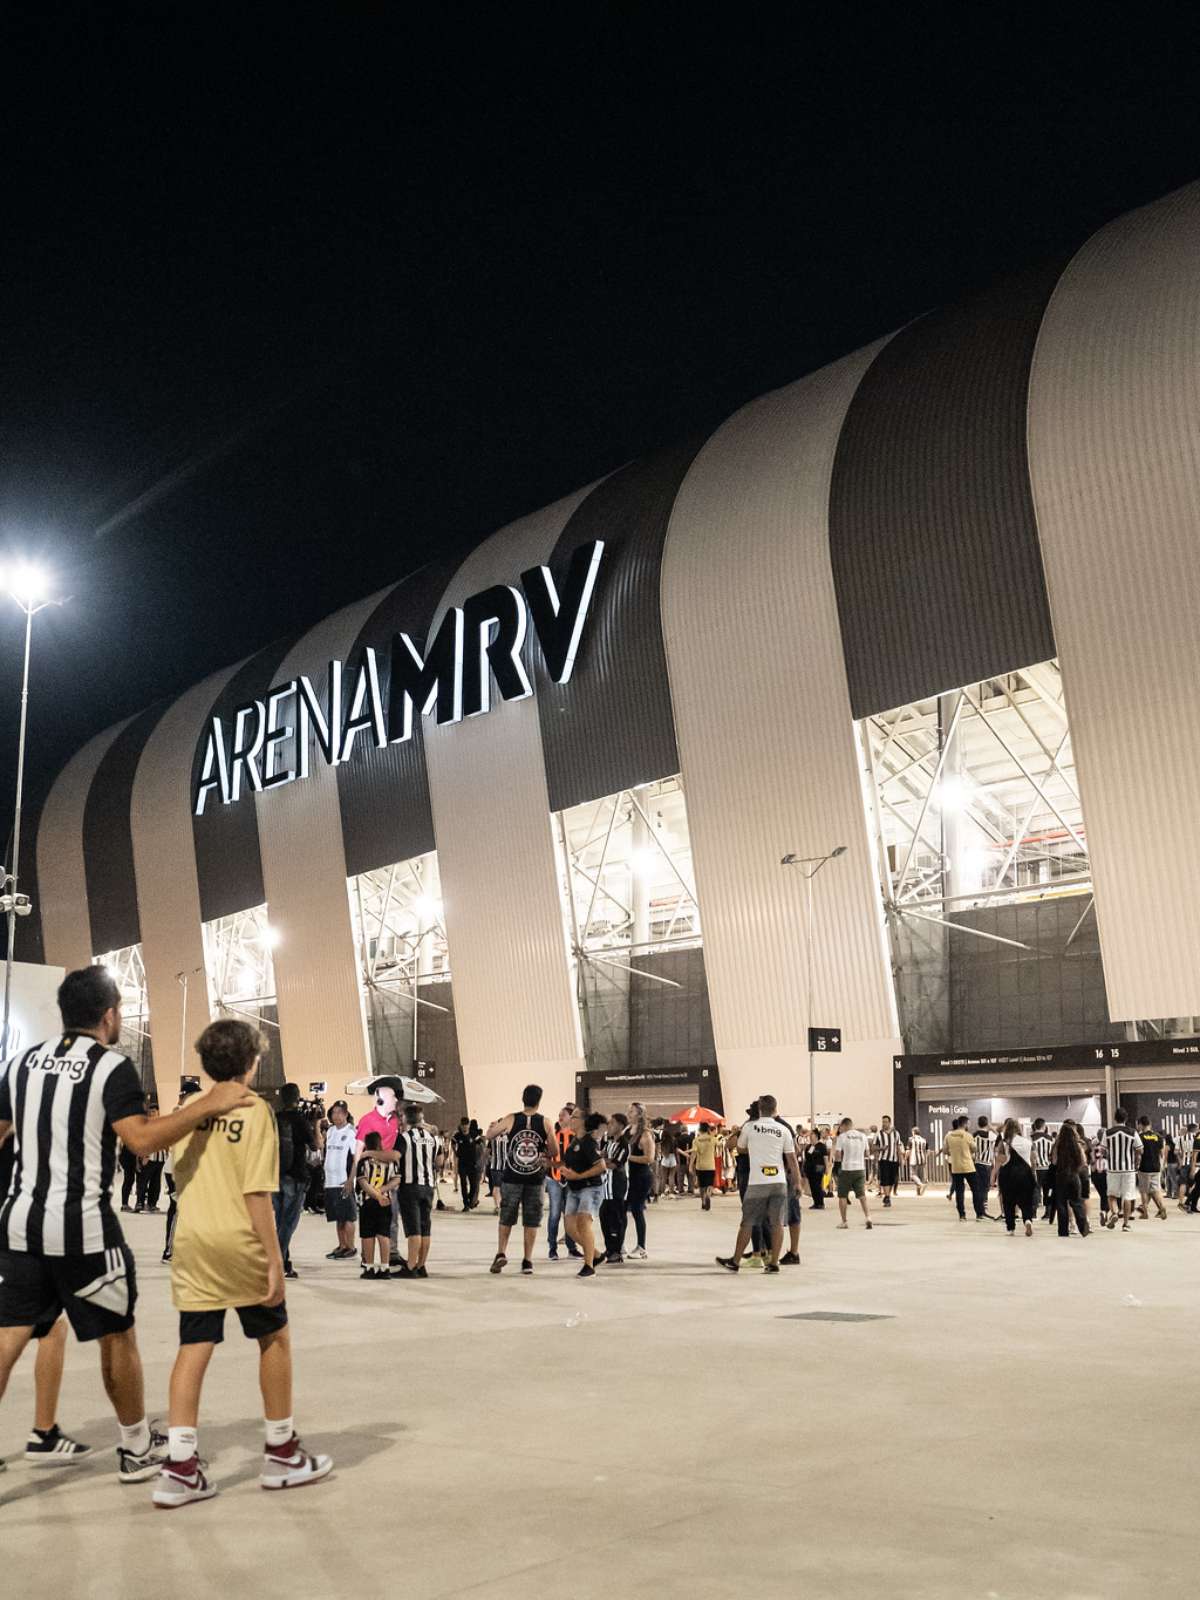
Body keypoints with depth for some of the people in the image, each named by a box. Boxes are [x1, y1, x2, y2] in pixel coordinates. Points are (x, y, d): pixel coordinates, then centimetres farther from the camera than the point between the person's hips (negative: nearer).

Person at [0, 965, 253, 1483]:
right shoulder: (111, 1066, -10)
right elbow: (141, 1139, -21)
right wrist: (208, 1105, -17)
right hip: (84, 1226, -5)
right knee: (117, 1336, 11)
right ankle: (137, 1448, 24)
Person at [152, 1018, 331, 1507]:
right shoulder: (255, 1110, -10)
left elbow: (180, 1175, 13)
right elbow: (256, 1193, -15)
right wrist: (275, 1260, -12)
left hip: (192, 1242, 4)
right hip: (240, 1244, -4)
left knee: (195, 1347, 6)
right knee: (274, 1338, 13)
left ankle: (179, 1468, 1)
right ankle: (281, 1453, 21)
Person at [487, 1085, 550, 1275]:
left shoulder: (511, 1119, -6)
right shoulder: (545, 1122, -5)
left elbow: (489, 1135, 8)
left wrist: (495, 1124, 28)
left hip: (512, 1177, 0)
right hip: (536, 1179, 0)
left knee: (506, 1218, 14)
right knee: (531, 1221, 8)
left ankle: (501, 1254, 2)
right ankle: (527, 1262, 9)